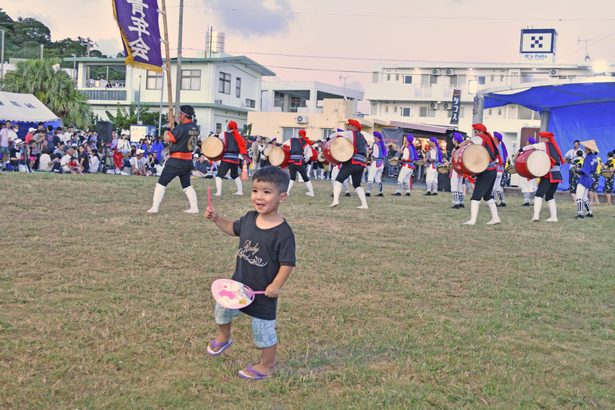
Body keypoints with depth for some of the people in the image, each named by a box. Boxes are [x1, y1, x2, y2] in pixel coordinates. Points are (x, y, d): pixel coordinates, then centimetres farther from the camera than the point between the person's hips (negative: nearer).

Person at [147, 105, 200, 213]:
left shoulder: (181, 128, -18)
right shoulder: (195, 128, 6)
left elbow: (167, 139, -18)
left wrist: (166, 132, 2)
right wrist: (172, 130, 13)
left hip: (176, 161, -7)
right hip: (188, 161, 7)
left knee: (161, 183, -1)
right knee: (187, 185, 19)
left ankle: (154, 208, -4)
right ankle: (194, 207, 13)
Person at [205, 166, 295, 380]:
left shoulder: (283, 232, -24)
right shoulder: (249, 218, -4)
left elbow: (287, 263, -21)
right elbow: (233, 228, 18)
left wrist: (276, 285, -29)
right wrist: (216, 219, 5)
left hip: (263, 291, -6)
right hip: (239, 283, 6)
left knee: (263, 329, 7)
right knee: (222, 308, 20)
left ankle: (267, 366, 29)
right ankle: (224, 337, 50)